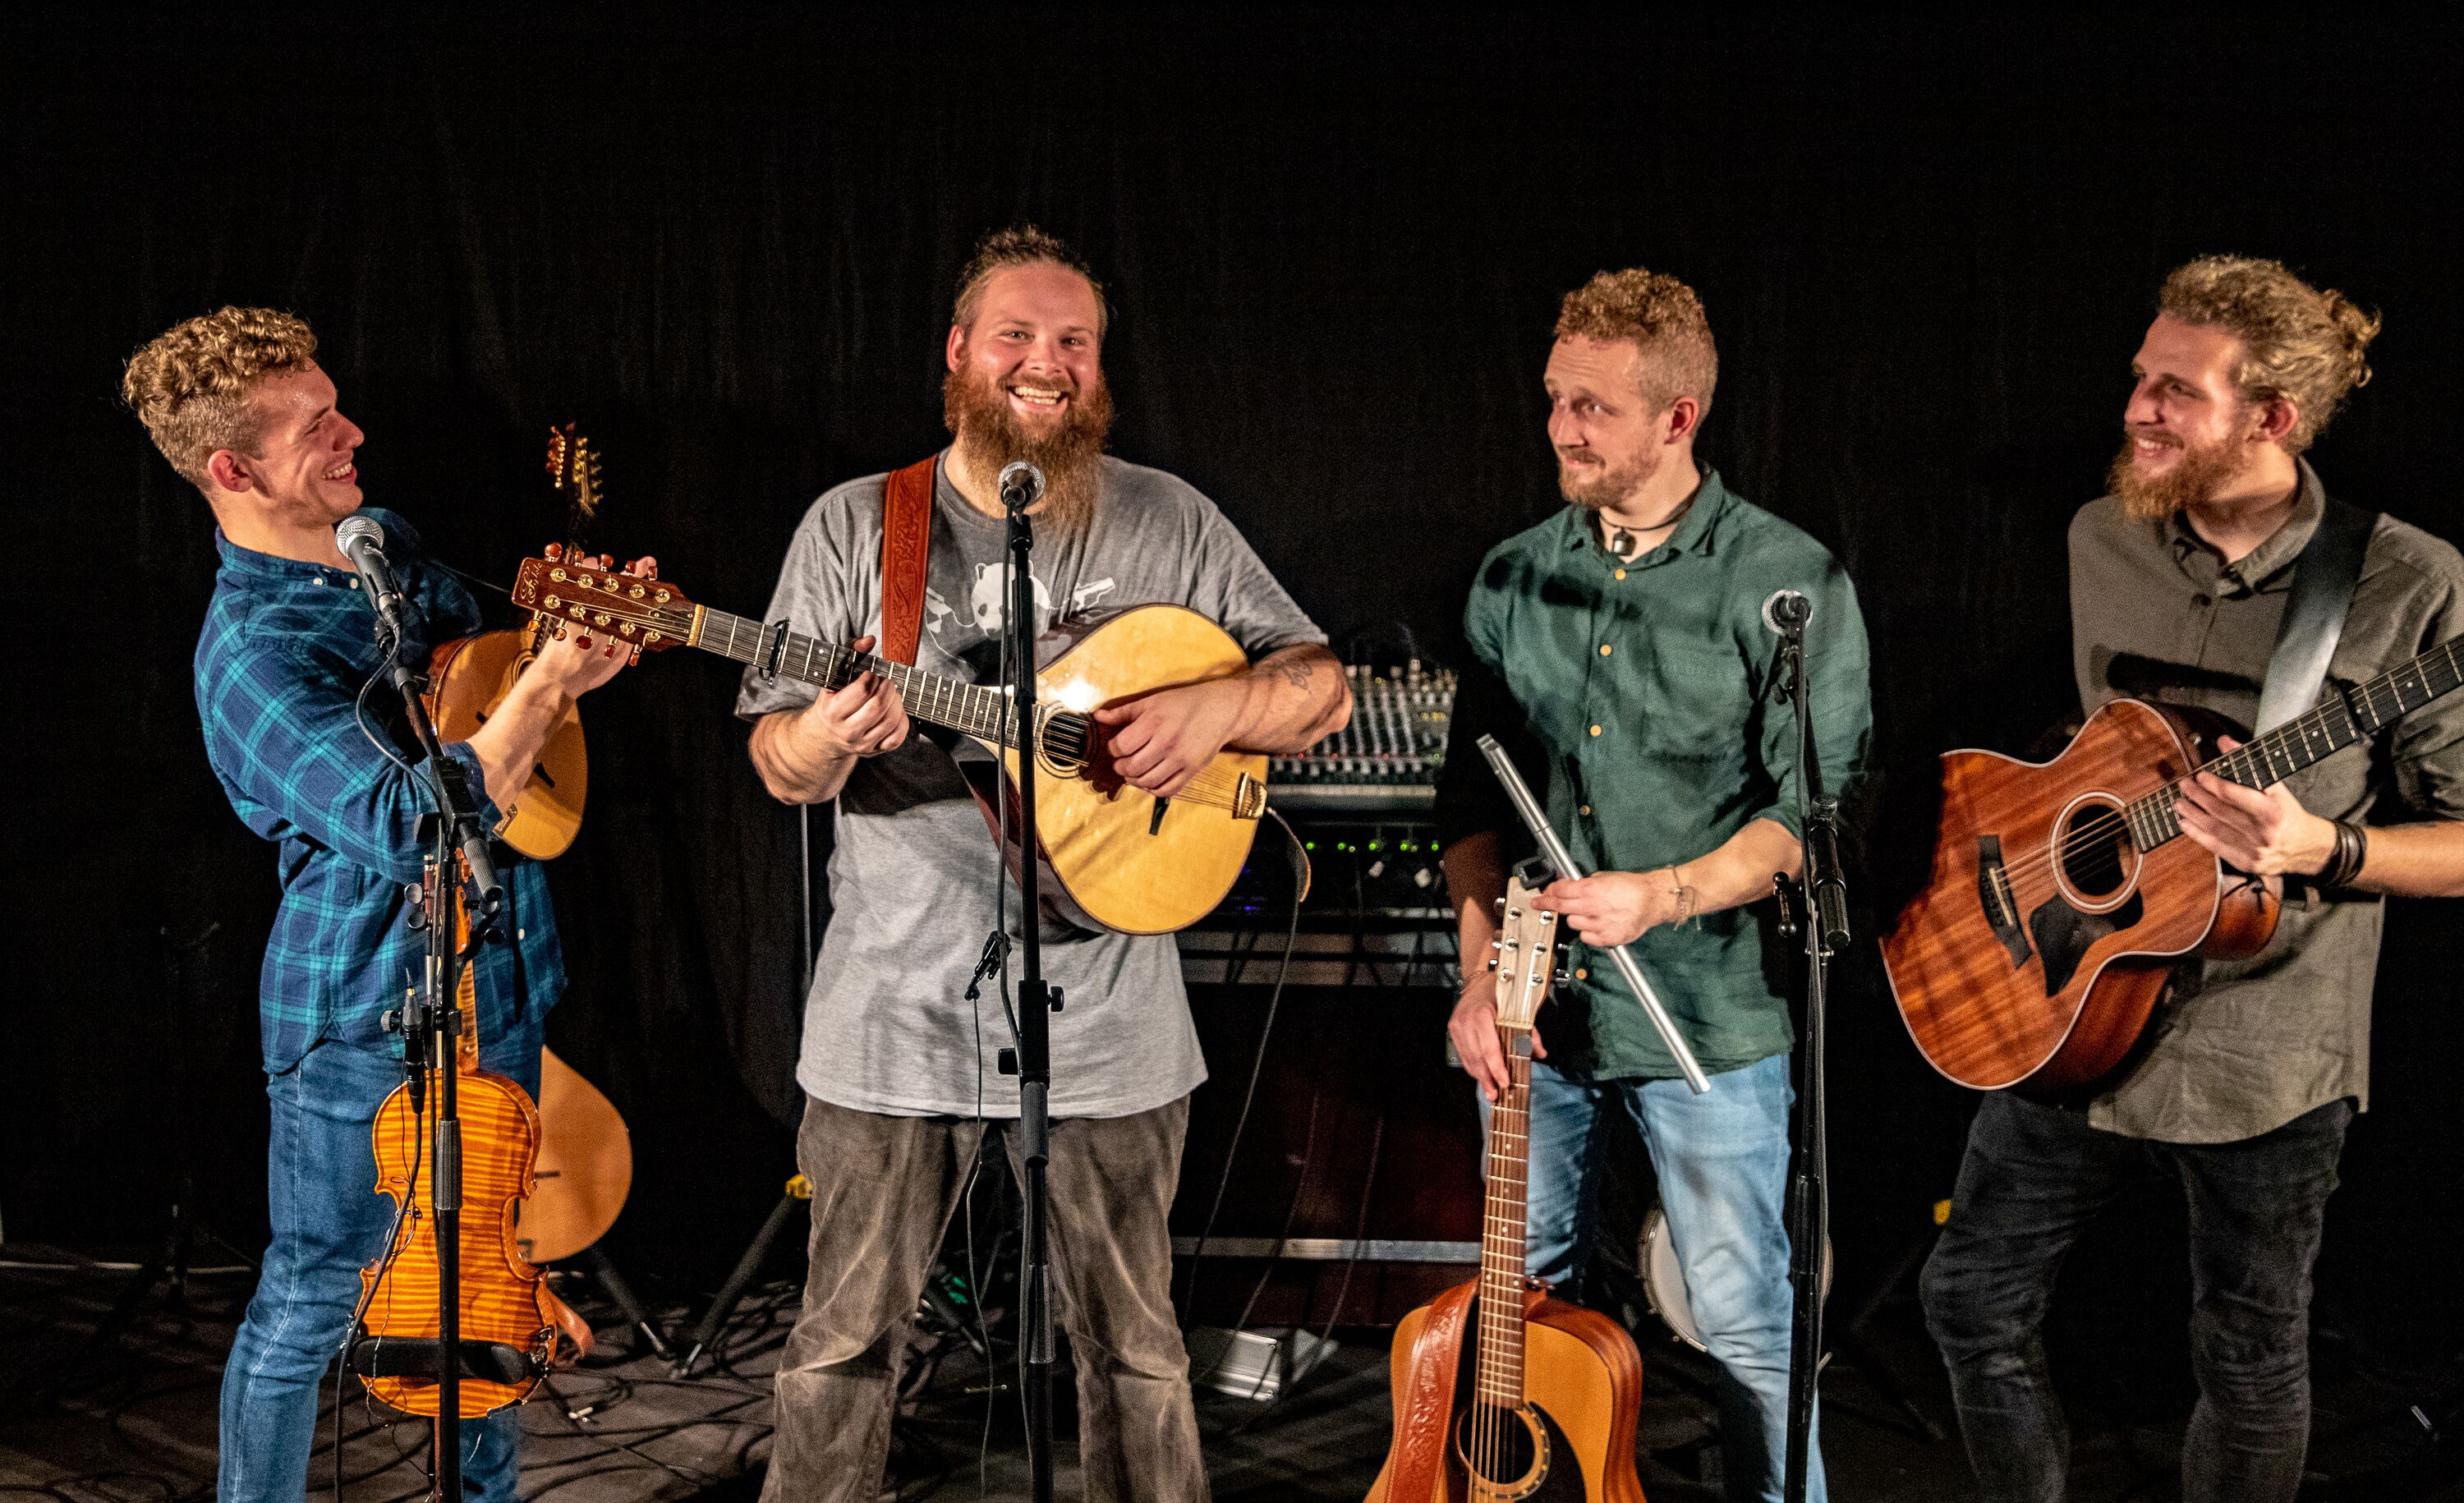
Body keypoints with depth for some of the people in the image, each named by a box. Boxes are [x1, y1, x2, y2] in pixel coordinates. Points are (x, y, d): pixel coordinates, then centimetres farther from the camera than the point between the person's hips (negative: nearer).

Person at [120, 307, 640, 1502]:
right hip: (370, 1021, -8)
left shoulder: (384, 541, 4)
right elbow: (413, 829, -32)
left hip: (493, 984, 8)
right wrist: (549, 685, -30)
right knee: (312, 1301, 6)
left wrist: (583, 633, 2)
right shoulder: (251, 660, -23)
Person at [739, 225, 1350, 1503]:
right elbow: (779, 764, 0)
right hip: (898, 1003, 0)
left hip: (1106, 1010, 1)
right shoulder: (853, 526, 2)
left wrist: (1215, 707, -15)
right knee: (845, 1341, 10)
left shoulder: (1171, 522, 3)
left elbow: (1324, 689, 5)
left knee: (1132, 1347, 12)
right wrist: (824, 744, -24)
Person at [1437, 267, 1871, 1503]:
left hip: (1707, 1017, -4)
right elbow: (1472, 796, 9)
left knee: (1748, 1329, 4)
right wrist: (1481, 969, -2)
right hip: (1533, 1011, 5)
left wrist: (1666, 897, -22)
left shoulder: (1788, 583, -9)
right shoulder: (1513, 578, 6)